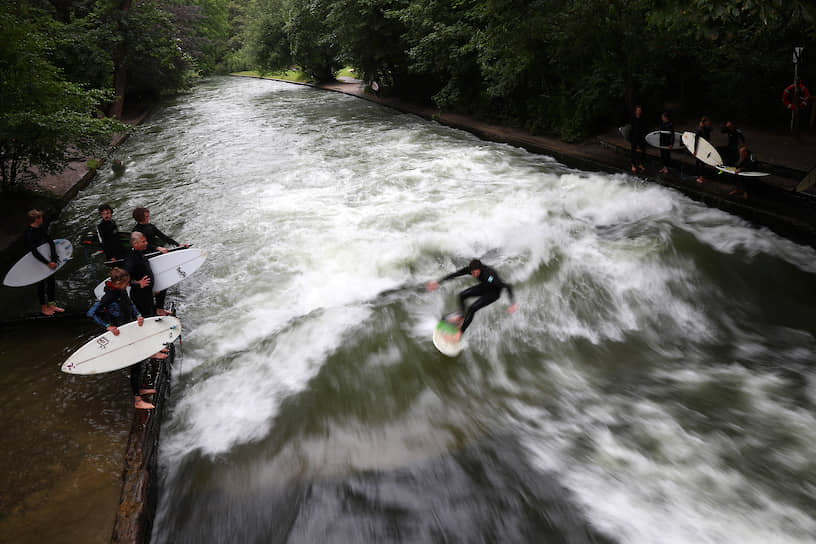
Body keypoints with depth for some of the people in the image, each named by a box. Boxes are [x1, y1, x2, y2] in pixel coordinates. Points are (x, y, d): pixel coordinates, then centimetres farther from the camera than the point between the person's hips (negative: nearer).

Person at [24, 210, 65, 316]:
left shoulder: (41, 228, -2)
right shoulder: (29, 233, -21)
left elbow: (51, 243, -9)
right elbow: (34, 252, -26)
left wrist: (54, 260, -20)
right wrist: (48, 263, -27)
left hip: (48, 260, 6)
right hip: (38, 262, -6)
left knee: (51, 282, 15)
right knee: (41, 284, 8)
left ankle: (51, 304, 30)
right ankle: (43, 307, 24)